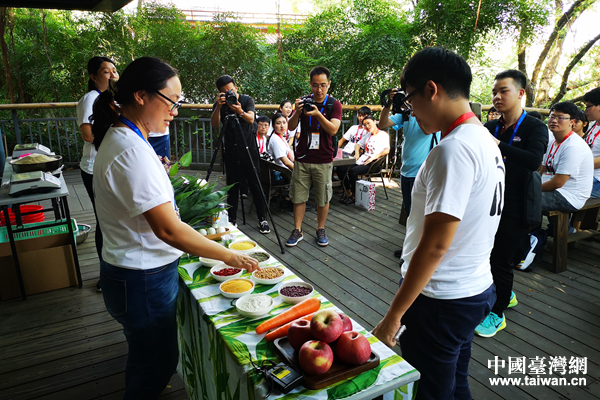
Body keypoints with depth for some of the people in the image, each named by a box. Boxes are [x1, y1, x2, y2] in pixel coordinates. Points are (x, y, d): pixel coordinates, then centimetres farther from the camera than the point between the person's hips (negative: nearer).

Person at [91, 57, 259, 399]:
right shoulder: (134, 152, -27)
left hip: (132, 274, 10)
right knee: (158, 362, 11)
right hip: (144, 280, -10)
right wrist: (229, 256, -23)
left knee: (146, 355, 29)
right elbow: (170, 230, -29)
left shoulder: (118, 137, 7)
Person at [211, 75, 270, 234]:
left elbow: (251, 119, -17)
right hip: (230, 151, 2)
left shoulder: (247, 100, -1)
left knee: (255, 185, -1)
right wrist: (218, 107, -28)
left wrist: (240, 112, -38)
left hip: (249, 149, -2)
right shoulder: (219, 104, 3)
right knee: (232, 186, 7)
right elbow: (214, 124, -13)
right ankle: (231, 220, 16)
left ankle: (262, 219, 7)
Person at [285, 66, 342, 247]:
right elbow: (291, 127, 0)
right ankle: (297, 230, 17)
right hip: (302, 158, 2)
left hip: (323, 161, -2)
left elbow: (333, 130, -15)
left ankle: (321, 230, 22)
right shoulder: (304, 101, 6)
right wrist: (297, 112, -19)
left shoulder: (334, 105, -1)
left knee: (323, 198, 6)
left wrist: (318, 114, -29)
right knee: (298, 196, 5)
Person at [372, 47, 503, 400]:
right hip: (477, 288, 9)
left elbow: (435, 245, -25)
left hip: (442, 300, -9)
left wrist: (394, 316, -17)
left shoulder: (453, 149, -23)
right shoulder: (487, 141, 8)